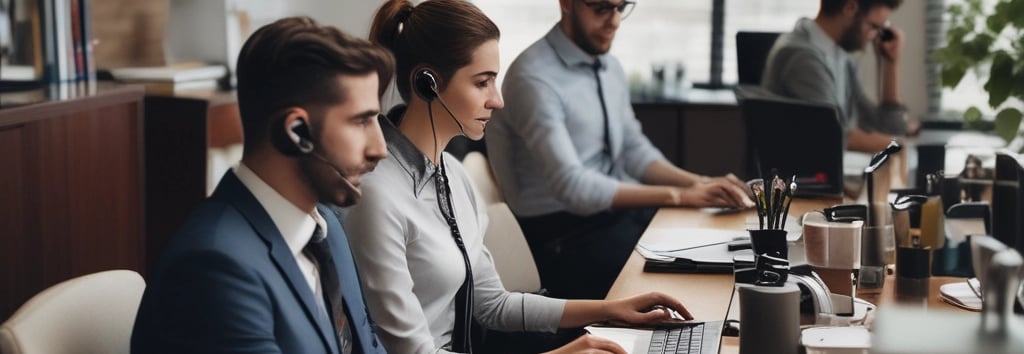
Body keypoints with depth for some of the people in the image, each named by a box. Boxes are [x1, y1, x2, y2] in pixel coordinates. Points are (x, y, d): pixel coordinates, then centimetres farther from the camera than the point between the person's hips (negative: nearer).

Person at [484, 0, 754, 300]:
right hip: (565, 237, -8)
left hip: (617, 212, 8)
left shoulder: (610, 68, 10)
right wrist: (679, 196, -26)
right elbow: (572, 186, -25)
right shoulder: (534, 78, -17)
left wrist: (700, 184, -4)